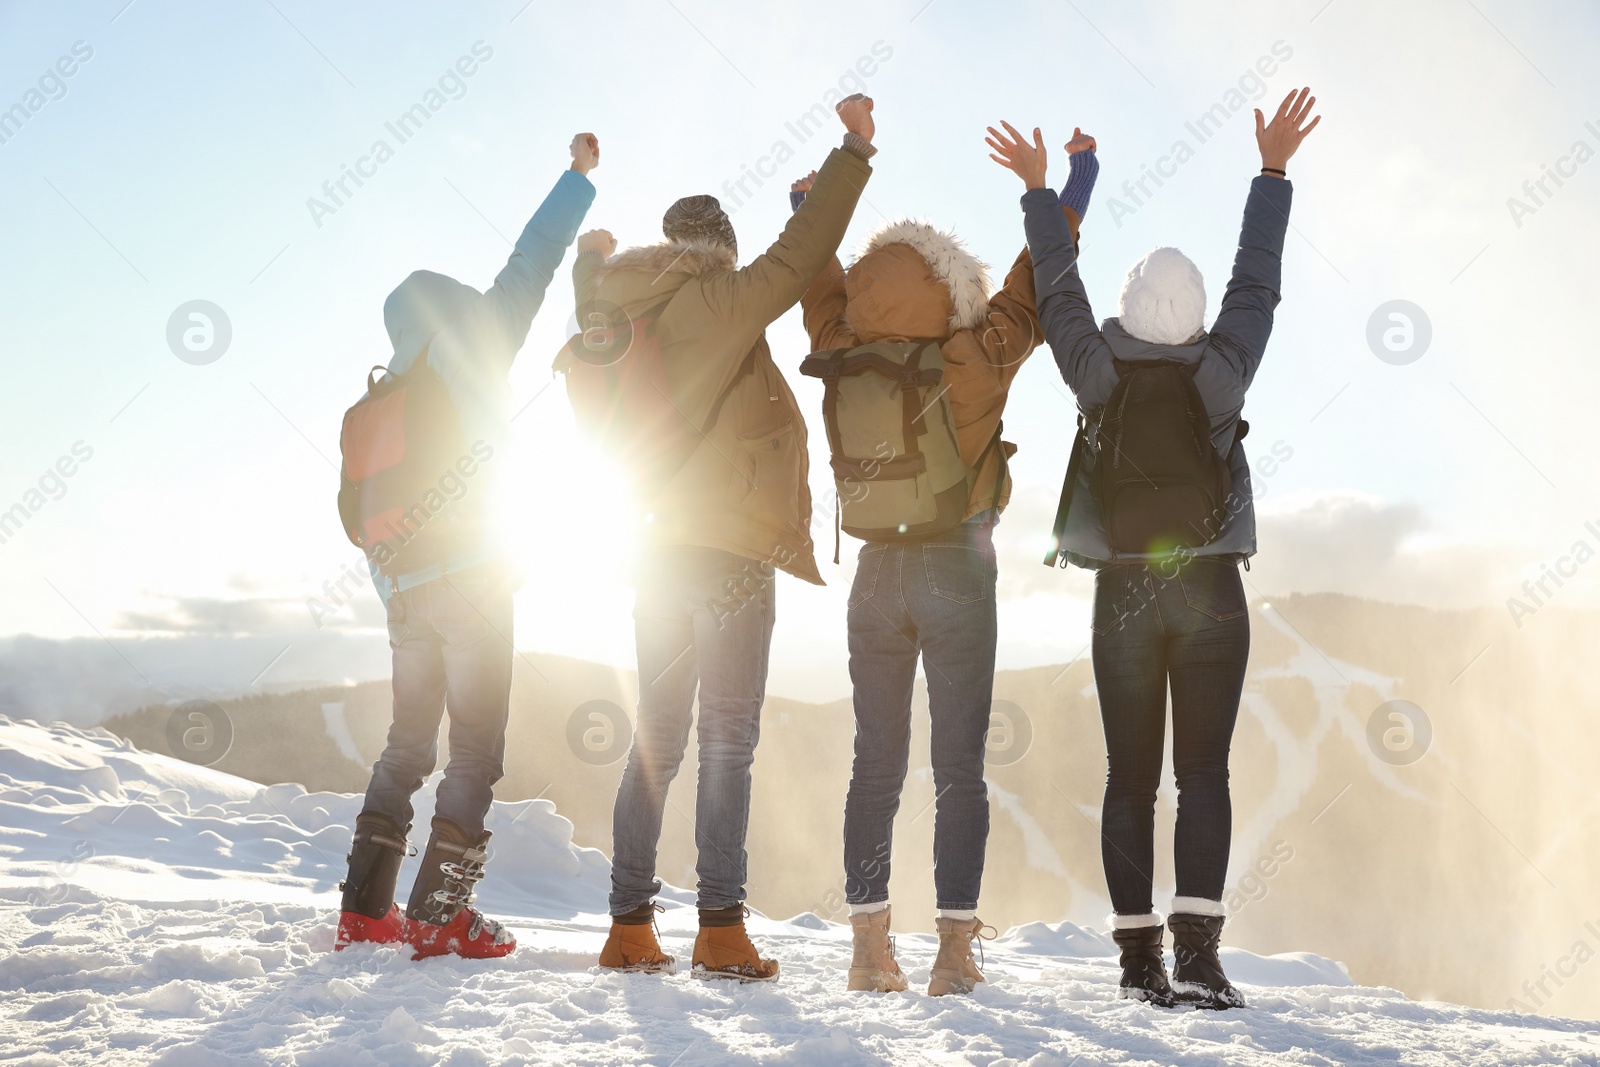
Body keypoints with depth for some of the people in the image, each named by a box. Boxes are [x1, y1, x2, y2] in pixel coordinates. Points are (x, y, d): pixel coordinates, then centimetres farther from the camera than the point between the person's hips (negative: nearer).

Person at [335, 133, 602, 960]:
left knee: (408, 745, 15)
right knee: (477, 750, -2)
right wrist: (579, 176, 5)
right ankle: (439, 914, -6)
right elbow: (526, 268, -2)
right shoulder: (472, 351, -1)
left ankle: (365, 909, 14)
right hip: (471, 579, -7)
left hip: (404, 589, 7)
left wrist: (392, 579, 17)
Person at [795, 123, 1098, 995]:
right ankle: (955, 948, 1)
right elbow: (1040, 273, -1)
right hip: (958, 572, -3)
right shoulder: (980, 360, -12)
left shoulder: (847, 361, -4)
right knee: (959, 766, 2)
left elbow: (821, 286, 14)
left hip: (878, 572, 3)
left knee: (876, 763, 8)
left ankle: (870, 947, 8)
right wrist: (1079, 173, 13)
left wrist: (809, 209, 32)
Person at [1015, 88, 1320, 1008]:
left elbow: (1058, 286, 7)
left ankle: (1140, 957, 8)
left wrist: (1040, 191, 19)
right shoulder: (1223, 371, -6)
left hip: (1123, 594, 2)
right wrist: (1273, 171, 12)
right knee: (1205, 775, -2)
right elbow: (1257, 282, 4)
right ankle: (1197, 951, -12)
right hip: (1211, 590, -1)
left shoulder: (1098, 373, -4)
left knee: (1130, 781, 6)